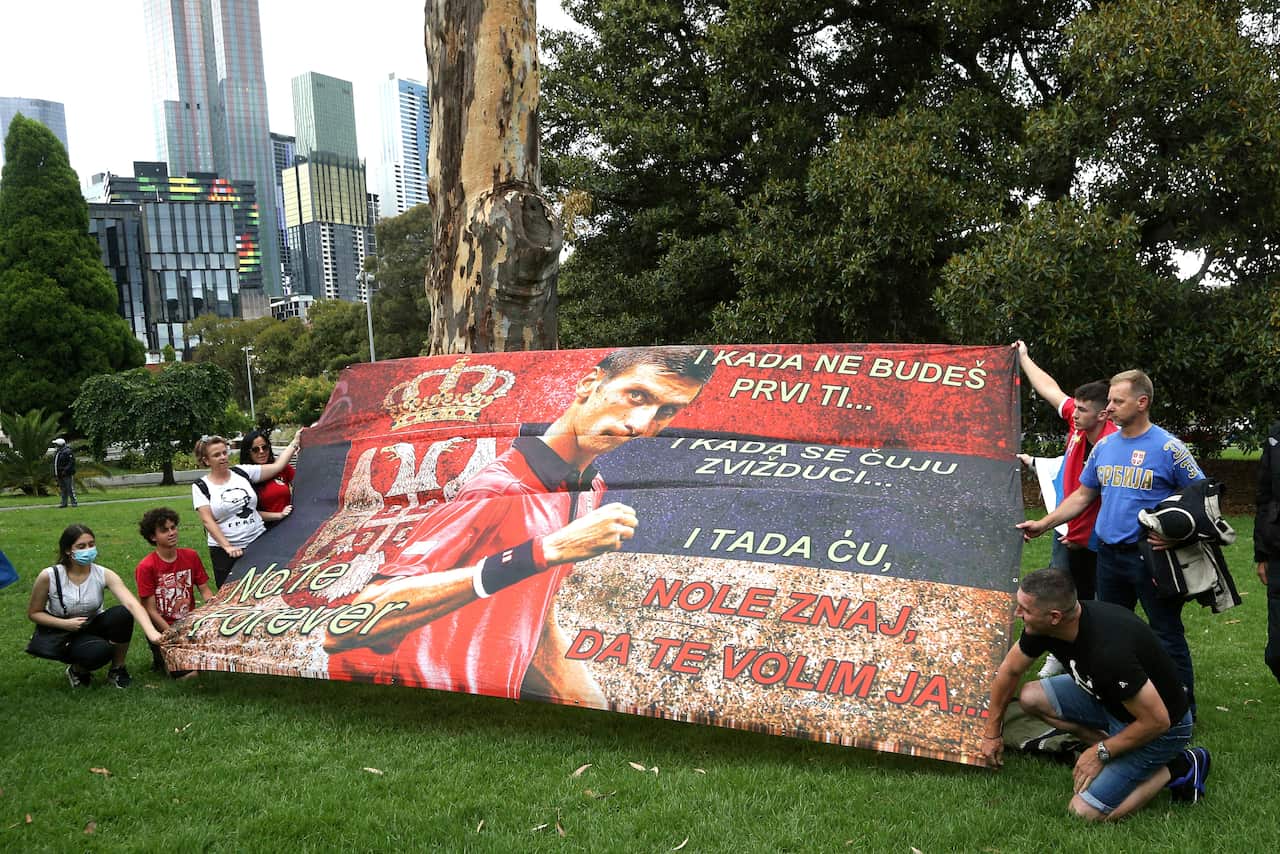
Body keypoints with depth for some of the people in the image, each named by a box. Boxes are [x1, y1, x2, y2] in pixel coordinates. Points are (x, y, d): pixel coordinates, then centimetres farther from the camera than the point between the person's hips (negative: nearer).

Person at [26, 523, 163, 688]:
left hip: (94, 626, 3)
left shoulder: (104, 575, -16)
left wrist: (151, 632, -46)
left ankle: (117, 670, -6)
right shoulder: (49, 577, -19)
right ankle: (77, 670, 4)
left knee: (122, 613, -30)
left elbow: (132, 604, -30)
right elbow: (33, 613, -5)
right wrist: (65, 623, -22)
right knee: (99, 650, -35)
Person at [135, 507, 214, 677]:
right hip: (162, 628, -4)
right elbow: (151, 610, -12)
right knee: (183, 672, -21)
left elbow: (205, 590, 5)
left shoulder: (191, 556, 2)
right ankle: (161, 657, 12)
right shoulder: (146, 567, -12)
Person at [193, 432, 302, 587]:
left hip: (258, 541, 2)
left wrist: (295, 441, 2)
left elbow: (277, 466, 5)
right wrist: (227, 546, -16)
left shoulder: (242, 472, 5)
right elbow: (207, 521, -8)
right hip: (225, 551, -2)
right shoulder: (200, 487, -1)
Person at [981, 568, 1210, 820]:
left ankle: (1176, 768, 2)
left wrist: (1101, 753, -16)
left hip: (1158, 729, -7)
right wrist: (992, 733, 11)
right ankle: (1111, 746, 6)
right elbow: (1010, 670, 3)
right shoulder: (1041, 626, -15)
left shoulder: (1108, 651, -39)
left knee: (1084, 811, -14)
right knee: (1031, 697, -3)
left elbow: (1157, 721, -28)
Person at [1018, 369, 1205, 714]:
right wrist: (1043, 524, 9)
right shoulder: (1104, 446, 8)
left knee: (1167, 634, 2)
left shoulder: (1168, 448, -10)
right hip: (1109, 554, 7)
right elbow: (1083, 495, 16)